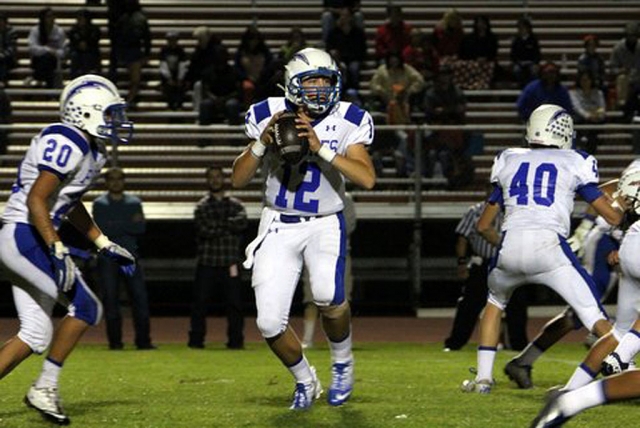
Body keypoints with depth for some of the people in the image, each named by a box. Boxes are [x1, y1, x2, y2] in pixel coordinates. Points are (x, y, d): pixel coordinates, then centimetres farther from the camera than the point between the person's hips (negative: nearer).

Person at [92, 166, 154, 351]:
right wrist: (129, 225, -7)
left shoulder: (134, 202, 13)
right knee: (110, 299, -2)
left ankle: (143, 340, -5)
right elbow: (102, 229, -10)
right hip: (107, 259, -2)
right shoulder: (99, 204, 5)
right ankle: (115, 341, 5)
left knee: (140, 297, -6)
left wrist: (116, 227, -8)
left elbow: (141, 228, 0)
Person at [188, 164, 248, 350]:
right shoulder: (202, 207, 7)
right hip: (207, 262, -1)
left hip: (230, 263, 1)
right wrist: (229, 227, -6)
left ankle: (235, 340, 6)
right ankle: (196, 340, 3)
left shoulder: (235, 205, 12)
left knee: (234, 303, -1)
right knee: (199, 302, -2)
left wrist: (219, 224, -11)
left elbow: (242, 223, -9)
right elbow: (204, 231, -10)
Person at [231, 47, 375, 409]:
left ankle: (343, 364, 2)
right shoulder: (269, 116, -6)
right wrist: (262, 143, -20)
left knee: (328, 296, -29)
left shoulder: (348, 121, -10)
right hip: (279, 226, 2)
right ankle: (305, 381, 24)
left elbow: (368, 179, -23)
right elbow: (238, 180, -4)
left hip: (325, 224, -2)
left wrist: (320, 148, -30)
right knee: (270, 324, -6)